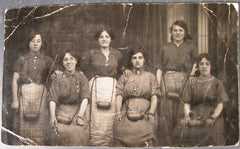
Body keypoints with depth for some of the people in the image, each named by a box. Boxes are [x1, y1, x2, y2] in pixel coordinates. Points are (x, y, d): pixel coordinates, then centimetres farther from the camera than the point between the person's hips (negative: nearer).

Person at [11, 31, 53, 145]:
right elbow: (14, 81, 5)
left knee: (39, 126, -5)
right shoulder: (22, 59, 10)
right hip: (24, 94, 0)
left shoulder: (47, 61, 12)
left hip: (41, 95, 0)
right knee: (23, 126, -3)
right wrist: (15, 100, -3)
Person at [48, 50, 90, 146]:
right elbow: (52, 99, 0)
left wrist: (80, 116, -16)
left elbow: (85, 98, -2)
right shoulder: (58, 79, 11)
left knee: (77, 133, -27)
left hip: (78, 111, 0)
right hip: (61, 112, 1)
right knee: (61, 133, -25)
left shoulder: (81, 77, 9)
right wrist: (52, 116, -16)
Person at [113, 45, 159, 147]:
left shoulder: (151, 77, 20)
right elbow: (119, 97, 10)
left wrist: (151, 113, -7)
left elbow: (154, 98, 10)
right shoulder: (124, 77, 21)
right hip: (126, 117, 1)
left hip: (145, 117, -1)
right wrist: (118, 113, -6)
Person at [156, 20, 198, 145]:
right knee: (166, 114, -2)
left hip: (183, 81, -1)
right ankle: (166, 143, 3)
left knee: (181, 114, -6)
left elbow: (195, 63, 7)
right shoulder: (165, 48, 18)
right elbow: (160, 68, 15)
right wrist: (158, 82, 1)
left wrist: (191, 76, -9)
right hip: (167, 81, 2)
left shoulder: (191, 46, 14)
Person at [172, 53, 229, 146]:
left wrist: (212, 118, -11)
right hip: (194, 116, 1)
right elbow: (187, 103, 10)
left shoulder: (217, 83, 13)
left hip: (213, 115, -1)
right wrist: (187, 115, -10)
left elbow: (220, 105, 5)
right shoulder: (191, 83, 18)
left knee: (211, 134, -29)